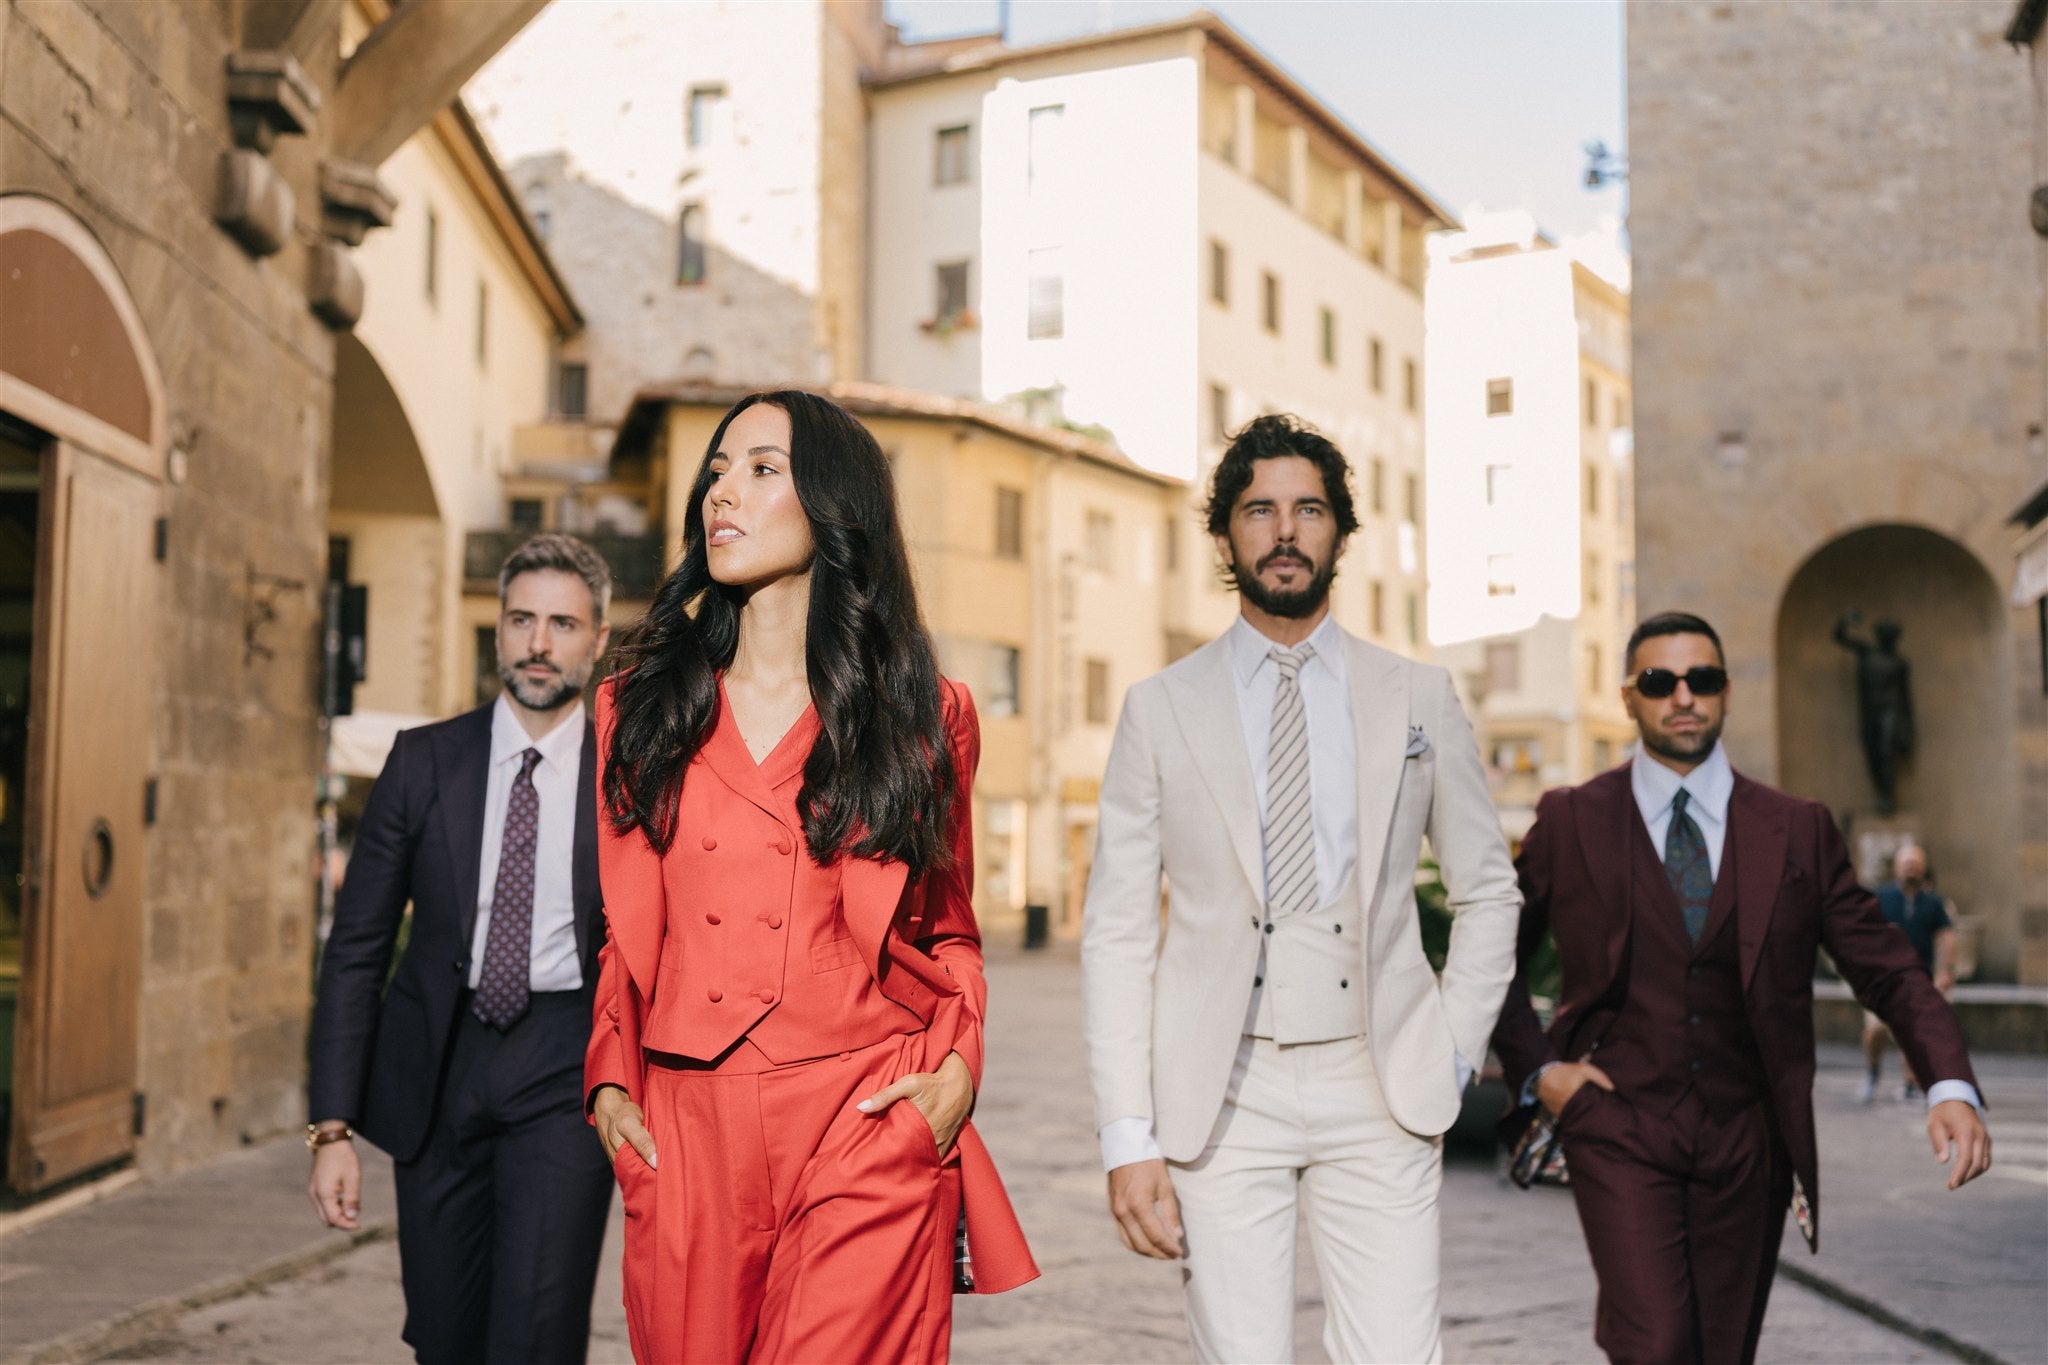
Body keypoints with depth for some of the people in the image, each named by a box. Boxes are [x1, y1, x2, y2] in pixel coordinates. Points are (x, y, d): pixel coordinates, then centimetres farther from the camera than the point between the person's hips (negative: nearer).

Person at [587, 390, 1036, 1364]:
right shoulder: (642, 705, 12)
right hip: (683, 1137, 3)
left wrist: (956, 1071, -3)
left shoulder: (925, 715, 7)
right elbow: (627, 933, 18)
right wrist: (610, 1083, 5)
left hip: (870, 1136, -2)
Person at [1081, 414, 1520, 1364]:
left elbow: (1488, 893, 16)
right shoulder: (1161, 709, 4)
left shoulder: (1418, 698, 7)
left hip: (1378, 1088, 1)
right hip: (1221, 1096, 0)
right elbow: (1117, 931, 1)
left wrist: (1453, 1056, 6)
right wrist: (1127, 1138, -5)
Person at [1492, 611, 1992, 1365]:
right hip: (1619, 1127, -2)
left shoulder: (1798, 831, 5)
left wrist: (1952, 1086, -12)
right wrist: (1535, 1069, -1)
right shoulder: (1570, 822, 1)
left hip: (1745, 1140, 3)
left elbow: (1887, 969, 3)